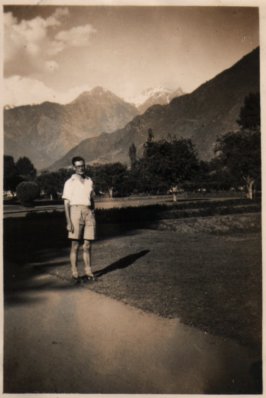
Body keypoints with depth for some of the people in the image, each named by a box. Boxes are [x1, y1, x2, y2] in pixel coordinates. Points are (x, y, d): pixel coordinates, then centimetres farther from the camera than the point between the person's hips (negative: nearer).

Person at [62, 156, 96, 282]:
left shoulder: (89, 181, 15)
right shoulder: (70, 182, 2)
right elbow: (66, 203, -2)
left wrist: (93, 216, 15)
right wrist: (68, 222, -9)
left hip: (89, 213, 4)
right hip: (76, 212, -4)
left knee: (87, 245, 4)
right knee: (75, 245, -2)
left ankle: (88, 272, 11)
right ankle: (75, 274, 4)